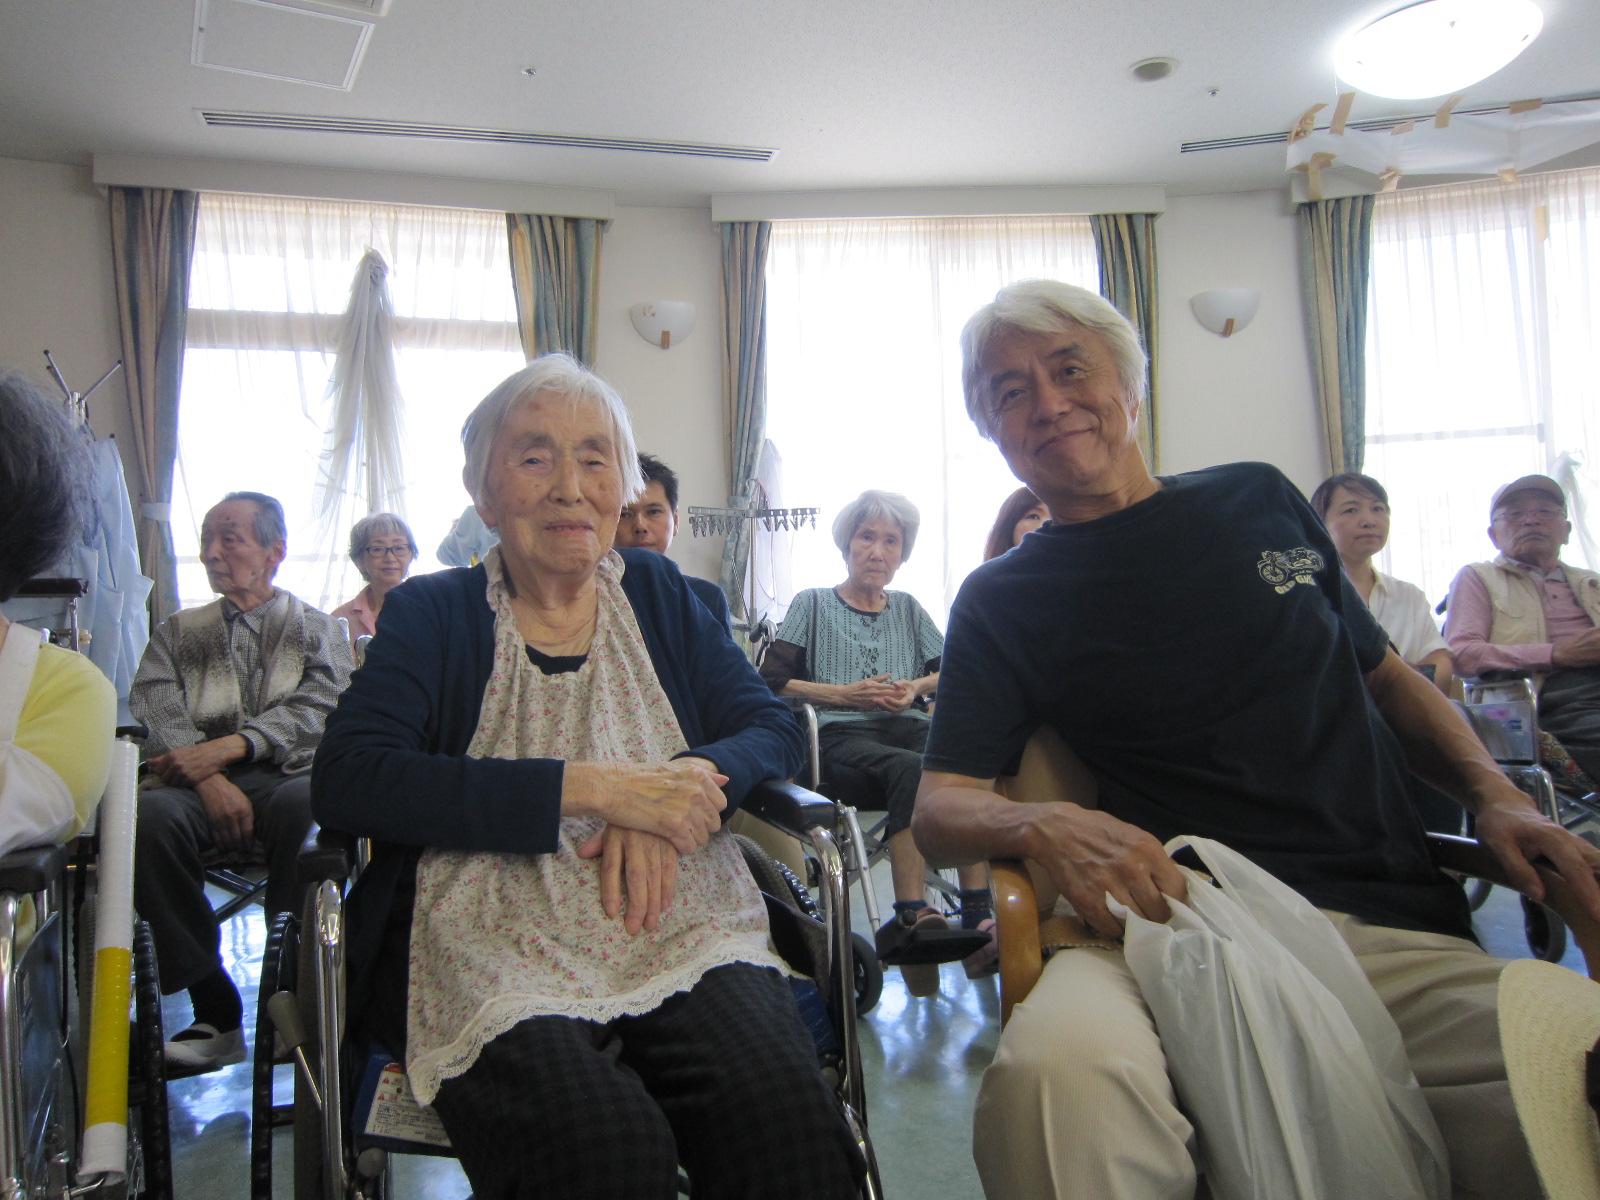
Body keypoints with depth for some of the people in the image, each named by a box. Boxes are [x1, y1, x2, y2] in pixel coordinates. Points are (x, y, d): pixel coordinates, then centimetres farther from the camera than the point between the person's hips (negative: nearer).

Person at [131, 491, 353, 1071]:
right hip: (199, 783, 2)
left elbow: (318, 709, 0)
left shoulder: (319, 629, 18)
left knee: (309, 804, -38)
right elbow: (155, 712, 5)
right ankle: (216, 1012, -24)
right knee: (151, 813, -33)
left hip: (284, 777, -2)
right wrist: (210, 781, -15)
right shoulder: (176, 632, 24)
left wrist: (225, 748, -16)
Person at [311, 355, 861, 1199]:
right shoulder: (432, 614, 8)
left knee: (790, 1124, -28)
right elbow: (347, 781, -8)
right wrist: (591, 787, -15)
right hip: (495, 946, -2)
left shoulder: (659, 596, 18)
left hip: (679, 930, 3)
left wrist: (685, 781, -13)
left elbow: (772, 732, 12)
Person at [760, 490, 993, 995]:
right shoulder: (813, 604, 15)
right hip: (841, 733, -3)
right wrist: (846, 694, -6)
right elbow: (772, 682, 3)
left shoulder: (908, 608, 26)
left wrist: (917, 687, -2)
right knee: (912, 767, -38)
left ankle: (980, 915, -41)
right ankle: (912, 916, -45)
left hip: (907, 726, 3)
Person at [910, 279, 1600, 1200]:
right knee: (1054, 1068, -37)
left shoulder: (1260, 499, 19)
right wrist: (1046, 826, -19)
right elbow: (940, 811, 4)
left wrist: (1499, 796, 7)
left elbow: (1387, 676, 26)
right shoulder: (1006, 601, 11)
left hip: (1401, 930, 3)